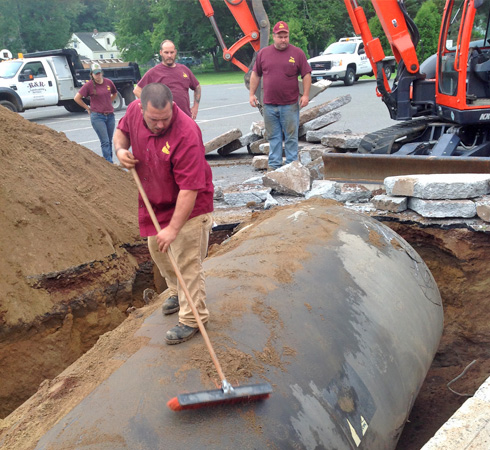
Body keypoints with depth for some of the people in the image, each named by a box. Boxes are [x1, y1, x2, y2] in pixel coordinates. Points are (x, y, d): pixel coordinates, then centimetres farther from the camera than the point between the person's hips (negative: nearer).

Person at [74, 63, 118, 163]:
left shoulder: (108, 82, 5)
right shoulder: (88, 85, -6)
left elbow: (115, 94, 24)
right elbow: (77, 98, -4)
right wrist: (87, 108, 1)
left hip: (110, 115, 4)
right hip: (97, 116, -4)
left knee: (109, 141, 11)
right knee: (105, 142, -9)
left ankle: (108, 162, 22)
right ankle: (109, 163, -8)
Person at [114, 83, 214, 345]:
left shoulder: (186, 135, -35)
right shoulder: (134, 111, -13)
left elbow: (189, 190, -34)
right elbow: (121, 130, 11)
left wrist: (173, 228, -34)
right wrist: (120, 148, -12)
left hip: (188, 206, -8)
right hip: (156, 203, 8)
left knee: (186, 263, -3)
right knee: (158, 250, 23)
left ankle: (192, 318, 12)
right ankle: (177, 293, 47)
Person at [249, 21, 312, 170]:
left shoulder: (297, 53, 3)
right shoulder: (263, 53, 8)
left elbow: (306, 75, 3)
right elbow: (255, 75, 13)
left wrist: (305, 95, -5)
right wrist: (252, 94, 9)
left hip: (290, 105, -2)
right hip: (269, 105, 2)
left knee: (291, 136, 3)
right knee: (273, 136, 8)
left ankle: (291, 165, 11)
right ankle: (274, 165, 15)